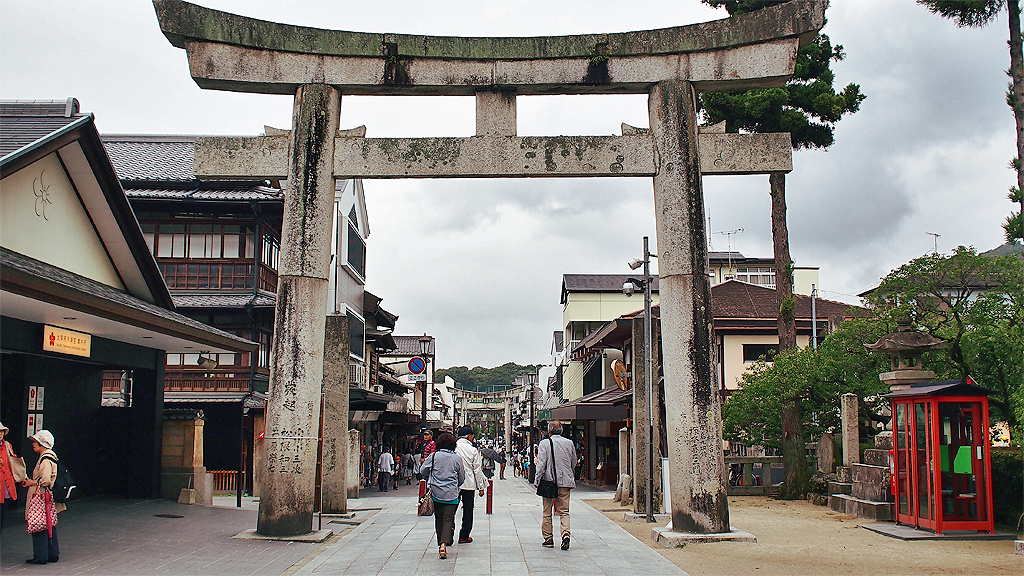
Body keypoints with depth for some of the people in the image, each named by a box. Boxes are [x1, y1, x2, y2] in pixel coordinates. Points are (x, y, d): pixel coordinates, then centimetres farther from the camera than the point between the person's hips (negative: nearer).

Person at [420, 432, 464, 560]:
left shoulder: (434, 456, -2)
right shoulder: (457, 458, -1)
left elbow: (423, 470, 6)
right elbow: (462, 478, 7)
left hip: (436, 493, 1)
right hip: (451, 494, -1)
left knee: (439, 519, 15)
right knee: (448, 519, -3)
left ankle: (441, 544, 22)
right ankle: (444, 543, -22)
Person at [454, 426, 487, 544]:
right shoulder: (473, 450, -7)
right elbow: (477, 470, -3)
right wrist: (481, 487, 5)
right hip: (469, 485, -2)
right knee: (467, 511, 8)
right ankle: (464, 536, 12)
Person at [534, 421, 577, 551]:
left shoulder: (544, 444, -6)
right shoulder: (569, 443, 3)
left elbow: (541, 464, -11)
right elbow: (574, 462, 14)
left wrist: (537, 481, -6)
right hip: (565, 482, 2)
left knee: (547, 512, 9)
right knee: (564, 511, 6)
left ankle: (548, 539, 13)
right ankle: (565, 534, -14)